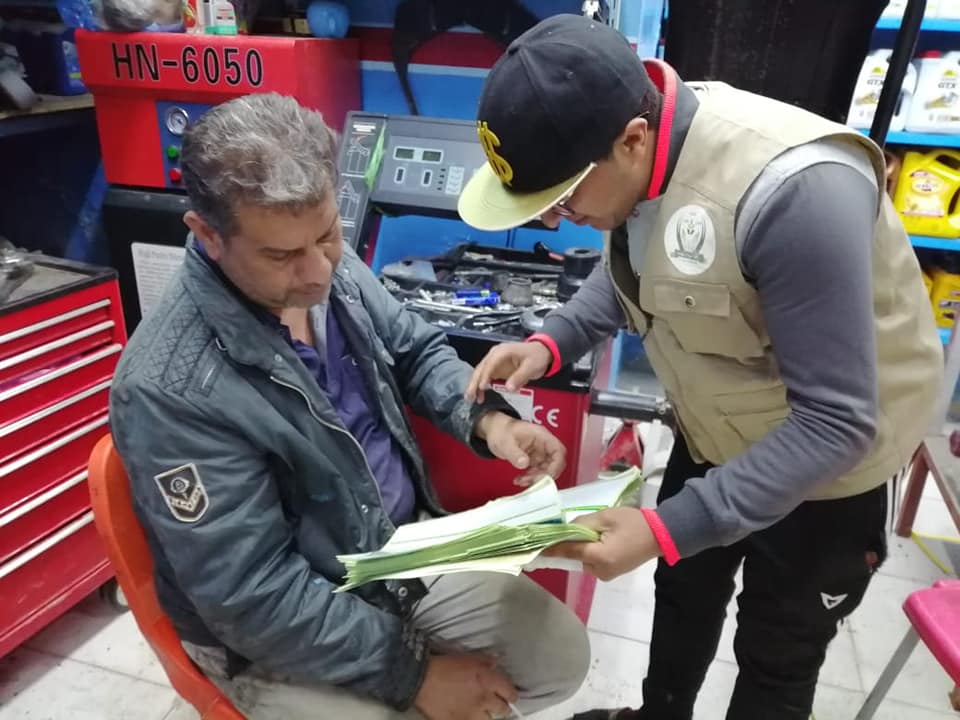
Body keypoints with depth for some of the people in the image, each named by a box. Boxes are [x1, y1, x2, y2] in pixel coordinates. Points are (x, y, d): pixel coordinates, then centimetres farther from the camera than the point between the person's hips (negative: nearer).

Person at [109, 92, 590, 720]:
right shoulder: (171, 389, -30)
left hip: (410, 554, 6)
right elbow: (255, 595, -25)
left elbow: (415, 350, 8)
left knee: (564, 656, 9)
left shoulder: (333, 270, -8)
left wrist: (488, 419, -12)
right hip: (282, 637, -5)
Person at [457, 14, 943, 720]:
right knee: (683, 592, 27)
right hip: (717, 431, 7)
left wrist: (667, 528, -35)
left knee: (775, 656, 17)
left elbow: (837, 421, -33)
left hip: (824, 454, -6)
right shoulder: (635, 153, -15)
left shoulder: (792, 189, -39)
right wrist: (551, 344, -12)